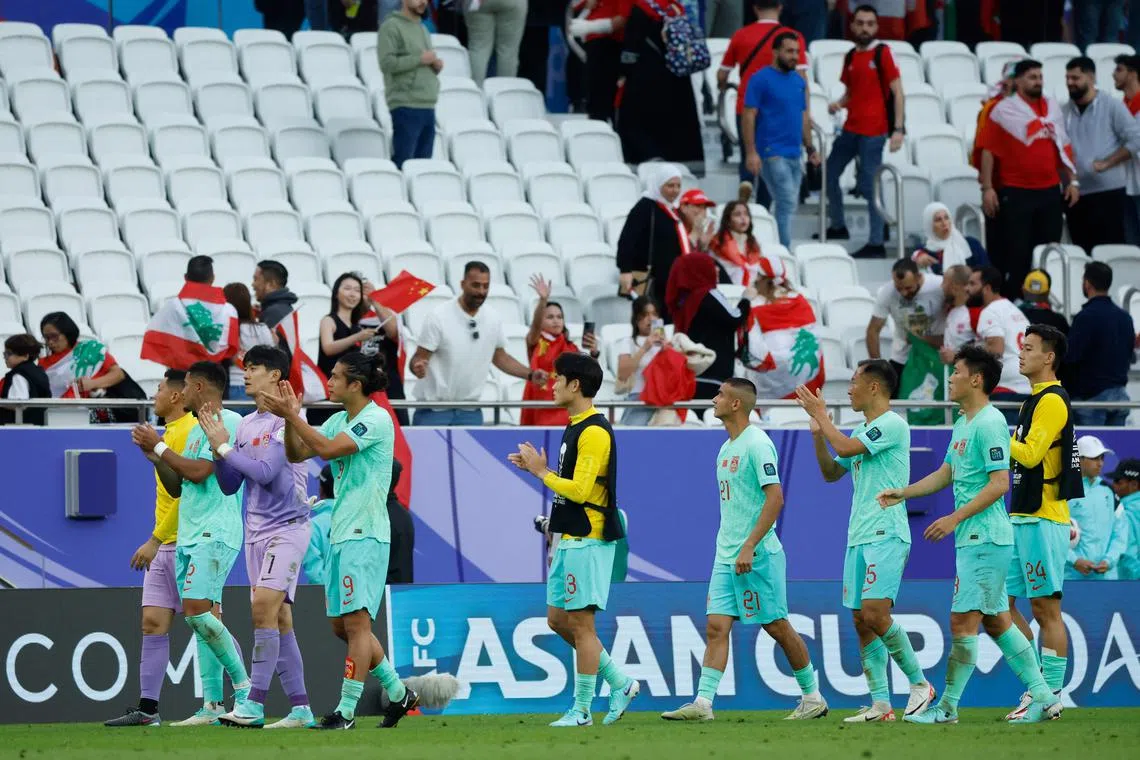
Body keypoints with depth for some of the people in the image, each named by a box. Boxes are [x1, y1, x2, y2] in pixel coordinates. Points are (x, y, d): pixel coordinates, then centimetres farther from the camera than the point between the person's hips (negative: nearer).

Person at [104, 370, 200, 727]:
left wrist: (156, 540, -19)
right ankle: (147, 708, 4)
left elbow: (185, 492, -19)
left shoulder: (188, 432, -14)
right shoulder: (170, 433, 16)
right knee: (153, 621, 4)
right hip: (165, 547, 10)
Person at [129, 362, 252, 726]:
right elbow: (177, 488, 23)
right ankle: (213, 704, 4)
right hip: (190, 536, 10)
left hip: (215, 534, -9)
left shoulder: (227, 422, -9)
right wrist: (153, 453, 11)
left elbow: (198, 472, -19)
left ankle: (243, 684, -12)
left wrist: (159, 446, -8)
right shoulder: (196, 429, 20)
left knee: (196, 608, -19)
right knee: (200, 617, 5)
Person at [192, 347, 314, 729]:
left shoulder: (285, 421, -10)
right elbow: (230, 485, 14)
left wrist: (224, 447, -11)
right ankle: (300, 708, 9)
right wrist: (217, 446, -1)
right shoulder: (245, 425, 14)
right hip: (256, 532, 8)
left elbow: (265, 472, -19)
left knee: (265, 606, -18)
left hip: (286, 528, -8)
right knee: (279, 619, 6)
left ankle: (254, 704, -21)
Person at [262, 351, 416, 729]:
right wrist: (291, 417, -1)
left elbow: (327, 448, -23)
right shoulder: (339, 420, 14)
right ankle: (398, 692, 22)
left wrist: (291, 415, -19)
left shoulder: (376, 420, -12)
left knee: (355, 621, -10)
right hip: (340, 534, 9)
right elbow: (296, 454, 14)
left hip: (365, 535, -9)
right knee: (342, 625, 11)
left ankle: (346, 711, -11)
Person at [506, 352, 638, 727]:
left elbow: (579, 489, -21)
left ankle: (581, 710, -1)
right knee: (557, 619, 12)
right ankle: (620, 683, 18)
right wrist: (537, 468, 11)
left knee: (580, 623, -6)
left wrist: (542, 472, -10)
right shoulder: (575, 428, 16)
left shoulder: (594, 432, -16)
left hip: (587, 540, -10)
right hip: (570, 538, 10)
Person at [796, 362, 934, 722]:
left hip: (886, 535, -9)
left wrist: (821, 415, -4)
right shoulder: (861, 431, 19)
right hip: (858, 538, 9)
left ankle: (920, 684, -8)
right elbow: (831, 473, 26)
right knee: (862, 621, 4)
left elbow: (846, 449, -18)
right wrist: (818, 434, 12)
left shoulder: (892, 425, -9)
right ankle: (880, 704, 4)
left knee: (875, 613, -18)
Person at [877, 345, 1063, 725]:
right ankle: (1044, 697, 13)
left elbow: (999, 483, -20)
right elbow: (946, 473, 27)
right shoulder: (962, 424, 16)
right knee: (996, 621, 11)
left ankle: (947, 707, -4)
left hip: (984, 540, -10)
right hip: (973, 539, 10)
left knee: (963, 621, -7)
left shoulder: (989, 424, -14)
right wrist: (903, 493, 18)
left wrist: (955, 518, -20)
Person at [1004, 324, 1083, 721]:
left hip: (1043, 520, -10)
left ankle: (1050, 694, -2)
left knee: (1046, 608, -6)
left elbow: (1030, 453, -19)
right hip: (1022, 519, 10)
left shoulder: (1052, 401, -12)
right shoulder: (1035, 400, 18)